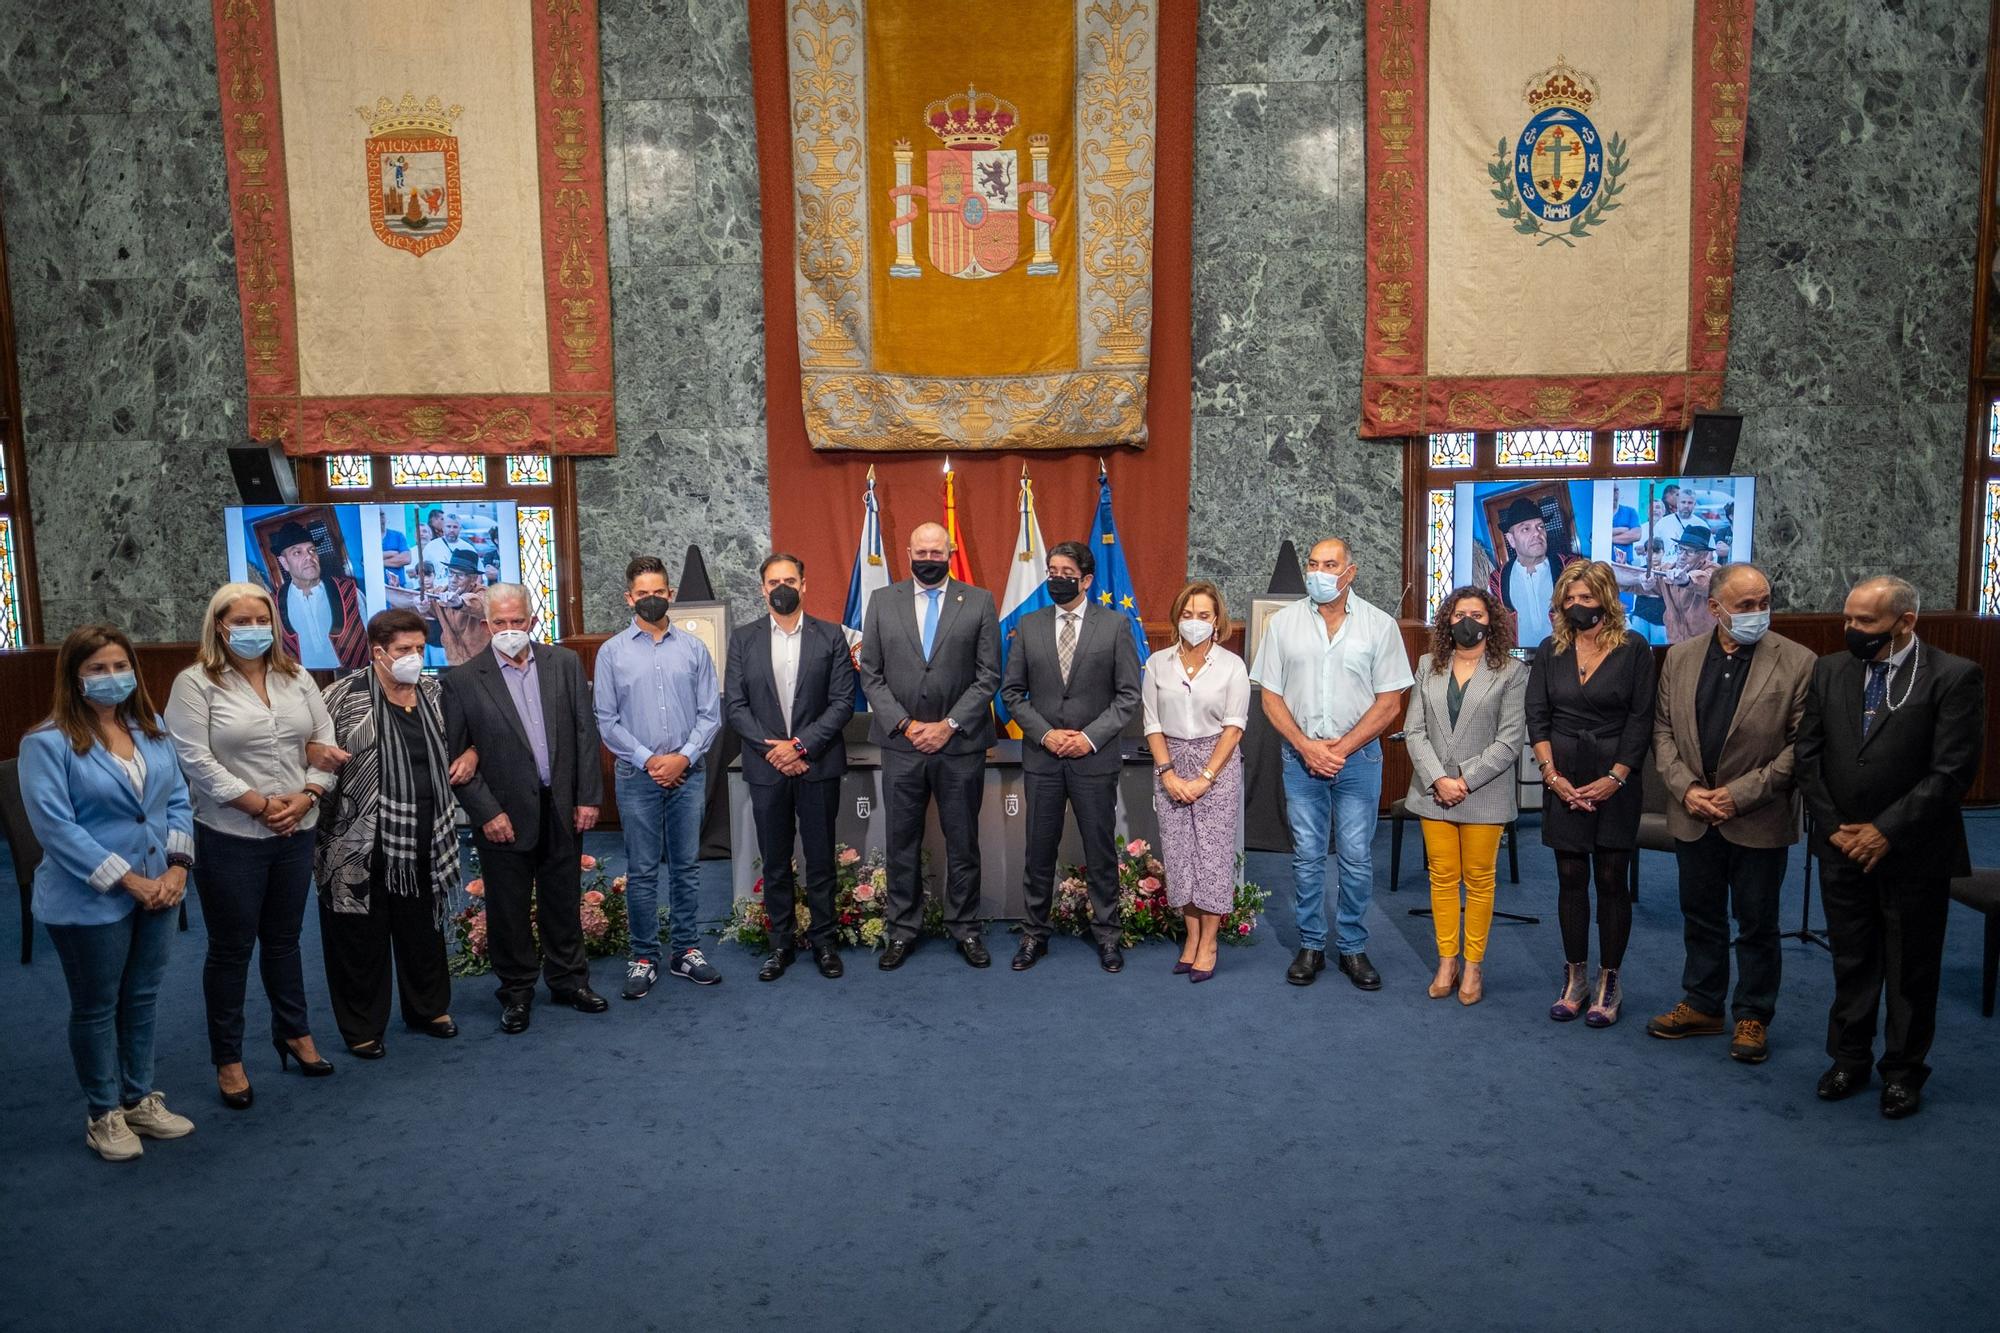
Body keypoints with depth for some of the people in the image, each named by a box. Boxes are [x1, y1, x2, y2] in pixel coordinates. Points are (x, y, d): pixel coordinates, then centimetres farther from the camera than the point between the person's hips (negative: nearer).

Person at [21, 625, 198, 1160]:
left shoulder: (151, 729, 5)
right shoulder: (48, 742, -13)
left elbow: (178, 800, 6)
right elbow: (55, 826, -19)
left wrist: (176, 866, -8)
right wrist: (127, 881, -18)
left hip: (156, 891, 5)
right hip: (90, 901, -5)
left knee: (141, 1001, 17)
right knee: (96, 1008, 10)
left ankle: (138, 1099, 32)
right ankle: (103, 1114, 25)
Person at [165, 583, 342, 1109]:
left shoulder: (296, 678, 7)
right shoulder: (196, 684, -8)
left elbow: (327, 742, 6)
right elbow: (196, 760, -14)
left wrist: (306, 797, -9)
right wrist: (261, 805, -15)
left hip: (296, 833, 4)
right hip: (230, 839, -4)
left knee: (283, 939, 18)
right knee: (231, 949, 6)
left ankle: (294, 1032, 33)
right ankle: (227, 1059, 19)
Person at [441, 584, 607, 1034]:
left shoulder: (565, 663, 2)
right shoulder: (462, 680, -5)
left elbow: (586, 732, 3)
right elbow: (454, 756, -5)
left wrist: (588, 796, -1)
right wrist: (487, 813, -10)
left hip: (563, 809, 2)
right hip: (506, 817, -2)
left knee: (564, 902, 15)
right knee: (509, 909, 9)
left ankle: (569, 980, 31)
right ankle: (516, 992, 25)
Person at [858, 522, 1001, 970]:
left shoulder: (979, 602, 1)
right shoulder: (882, 601, 5)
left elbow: (988, 675, -2)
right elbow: (870, 673, 3)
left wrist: (949, 725, -11)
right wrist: (904, 724, -8)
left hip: (960, 744, -1)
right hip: (901, 743, 1)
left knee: (963, 841, 8)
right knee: (902, 842, 9)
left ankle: (965, 928, 22)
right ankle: (902, 930, 21)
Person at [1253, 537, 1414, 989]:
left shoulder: (1379, 625, -1)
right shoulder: (1284, 622, 3)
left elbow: (1389, 702, -3)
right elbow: (1271, 697, 3)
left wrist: (1341, 749, -10)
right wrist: (1307, 747, -8)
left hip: (1358, 758, -1)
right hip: (1301, 757, 1)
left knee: (1357, 858, 2)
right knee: (1306, 856, 7)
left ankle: (1353, 947, 16)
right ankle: (1311, 946, 18)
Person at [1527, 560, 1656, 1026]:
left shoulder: (1633, 649, -2)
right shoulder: (1550, 651, 6)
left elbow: (1640, 720, -5)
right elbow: (1537, 717, 3)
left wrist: (1614, 778, -12)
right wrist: (1551, 774, -7)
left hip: (1615, 781, -2)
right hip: (1563, 780, 2)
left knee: (1612, 880, 3)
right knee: (1571, 879, 6)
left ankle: (1608, 983, 13)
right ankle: (1575, 978, 17)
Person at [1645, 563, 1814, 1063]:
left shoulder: (1797, 662, -9)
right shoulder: (1680, 657, 2)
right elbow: (1663, 730, 5)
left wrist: (1741, 794, -15)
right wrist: (1686, 789, -8)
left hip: (1759, 822, -3)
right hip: (1694, 816, 3)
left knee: (1757, 924, 10)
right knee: (1701, 917, 16)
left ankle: (1753, 1017, 26)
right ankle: (1703, 1006, 32)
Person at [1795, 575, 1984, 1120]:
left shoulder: (1954, 677, -11)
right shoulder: (1828, 671, 1)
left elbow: (1953, 770, -15)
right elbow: (1808, 756, 3)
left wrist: (1886, 831, -17)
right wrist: (1833, 827, -5)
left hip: (1913, 854, -3)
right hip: (1842, 848, 4)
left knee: (1911, 971, 11)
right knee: (1851, 962, 15)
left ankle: (1903, 1071, 27)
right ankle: (1849, 1059, 31)